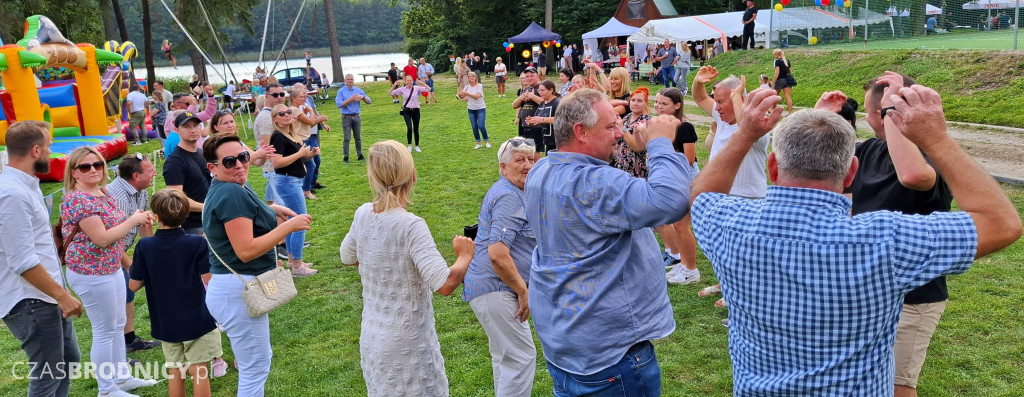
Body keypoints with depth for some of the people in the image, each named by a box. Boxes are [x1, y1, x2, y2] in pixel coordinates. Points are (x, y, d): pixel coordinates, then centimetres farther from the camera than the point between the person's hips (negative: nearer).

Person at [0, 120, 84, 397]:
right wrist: (62, 295, -20)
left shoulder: (24, 185, 10)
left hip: (44, 297, 10)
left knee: (69, 359, 20)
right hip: (31, 303, -10)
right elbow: (23, 261, -25)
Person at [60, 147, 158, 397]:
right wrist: (133, 220, -18)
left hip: (112, 268, 9)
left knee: (118, 326, 18)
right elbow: (101, 238, -25)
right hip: (92, 273, -9)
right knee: (104, 331, 1)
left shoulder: (103, 194, 8)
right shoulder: (78, 199, -20)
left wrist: (139, 220, -1)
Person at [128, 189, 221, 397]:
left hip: (166, 324, 3)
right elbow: (209, 281, -13)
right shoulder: (198, 243, -15)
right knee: (199, 372, 6)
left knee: (175, 372, 15)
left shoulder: (145, 246, -8)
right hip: (197, 320, -2)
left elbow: (133, 285, -3)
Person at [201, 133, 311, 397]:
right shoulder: (232, 193, -22)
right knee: (255, 368, 0)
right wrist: (289, 226, -21)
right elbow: (245, 250, -27)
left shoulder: (223, 189, 11)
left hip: (237, 287, 11)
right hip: (238, 290, -11)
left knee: (261, 359, 25)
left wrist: (272, 210, 16)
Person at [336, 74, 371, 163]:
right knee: (347, 138, -4)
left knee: (358, 137, 7)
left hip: (356, 116, 3)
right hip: (346, 117, -3)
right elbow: (339, 104, -14)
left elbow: (369, 101, 7)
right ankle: (346, 157, 1)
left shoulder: (358, 90, 9)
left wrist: (362, 97, -12)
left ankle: (360, 155, 16)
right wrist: (350, 99, -18)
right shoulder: (341, 91, -1)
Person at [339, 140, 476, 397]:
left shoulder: (363, 214, -5)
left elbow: (348, 257, 14)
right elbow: (445, 284, -29)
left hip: (371, 338, 6)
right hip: (407, 345, -6)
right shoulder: (411, 226, -24)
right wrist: (465, 257, -12)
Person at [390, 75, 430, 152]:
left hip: (416, 110, 1)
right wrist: (394, 86, -11)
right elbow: (391, 93, 3)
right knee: (409, 128, -18)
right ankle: (409, 146, -3)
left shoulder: (416, 88, -1)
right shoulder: (402, 89, 0)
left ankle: (417, 146, 24)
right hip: (407, 111, -1)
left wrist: (422, 83, -17)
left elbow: (428, 89, -4)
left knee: (416, 129, 7)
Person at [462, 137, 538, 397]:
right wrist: (523, 291, -17)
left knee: (504, 356, 21)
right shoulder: (510, 198, -19)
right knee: (522, 357, -6)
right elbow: (498, 255, -28)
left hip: (489, 287, 11)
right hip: (495, 288, -11)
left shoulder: (504, 191, 14)